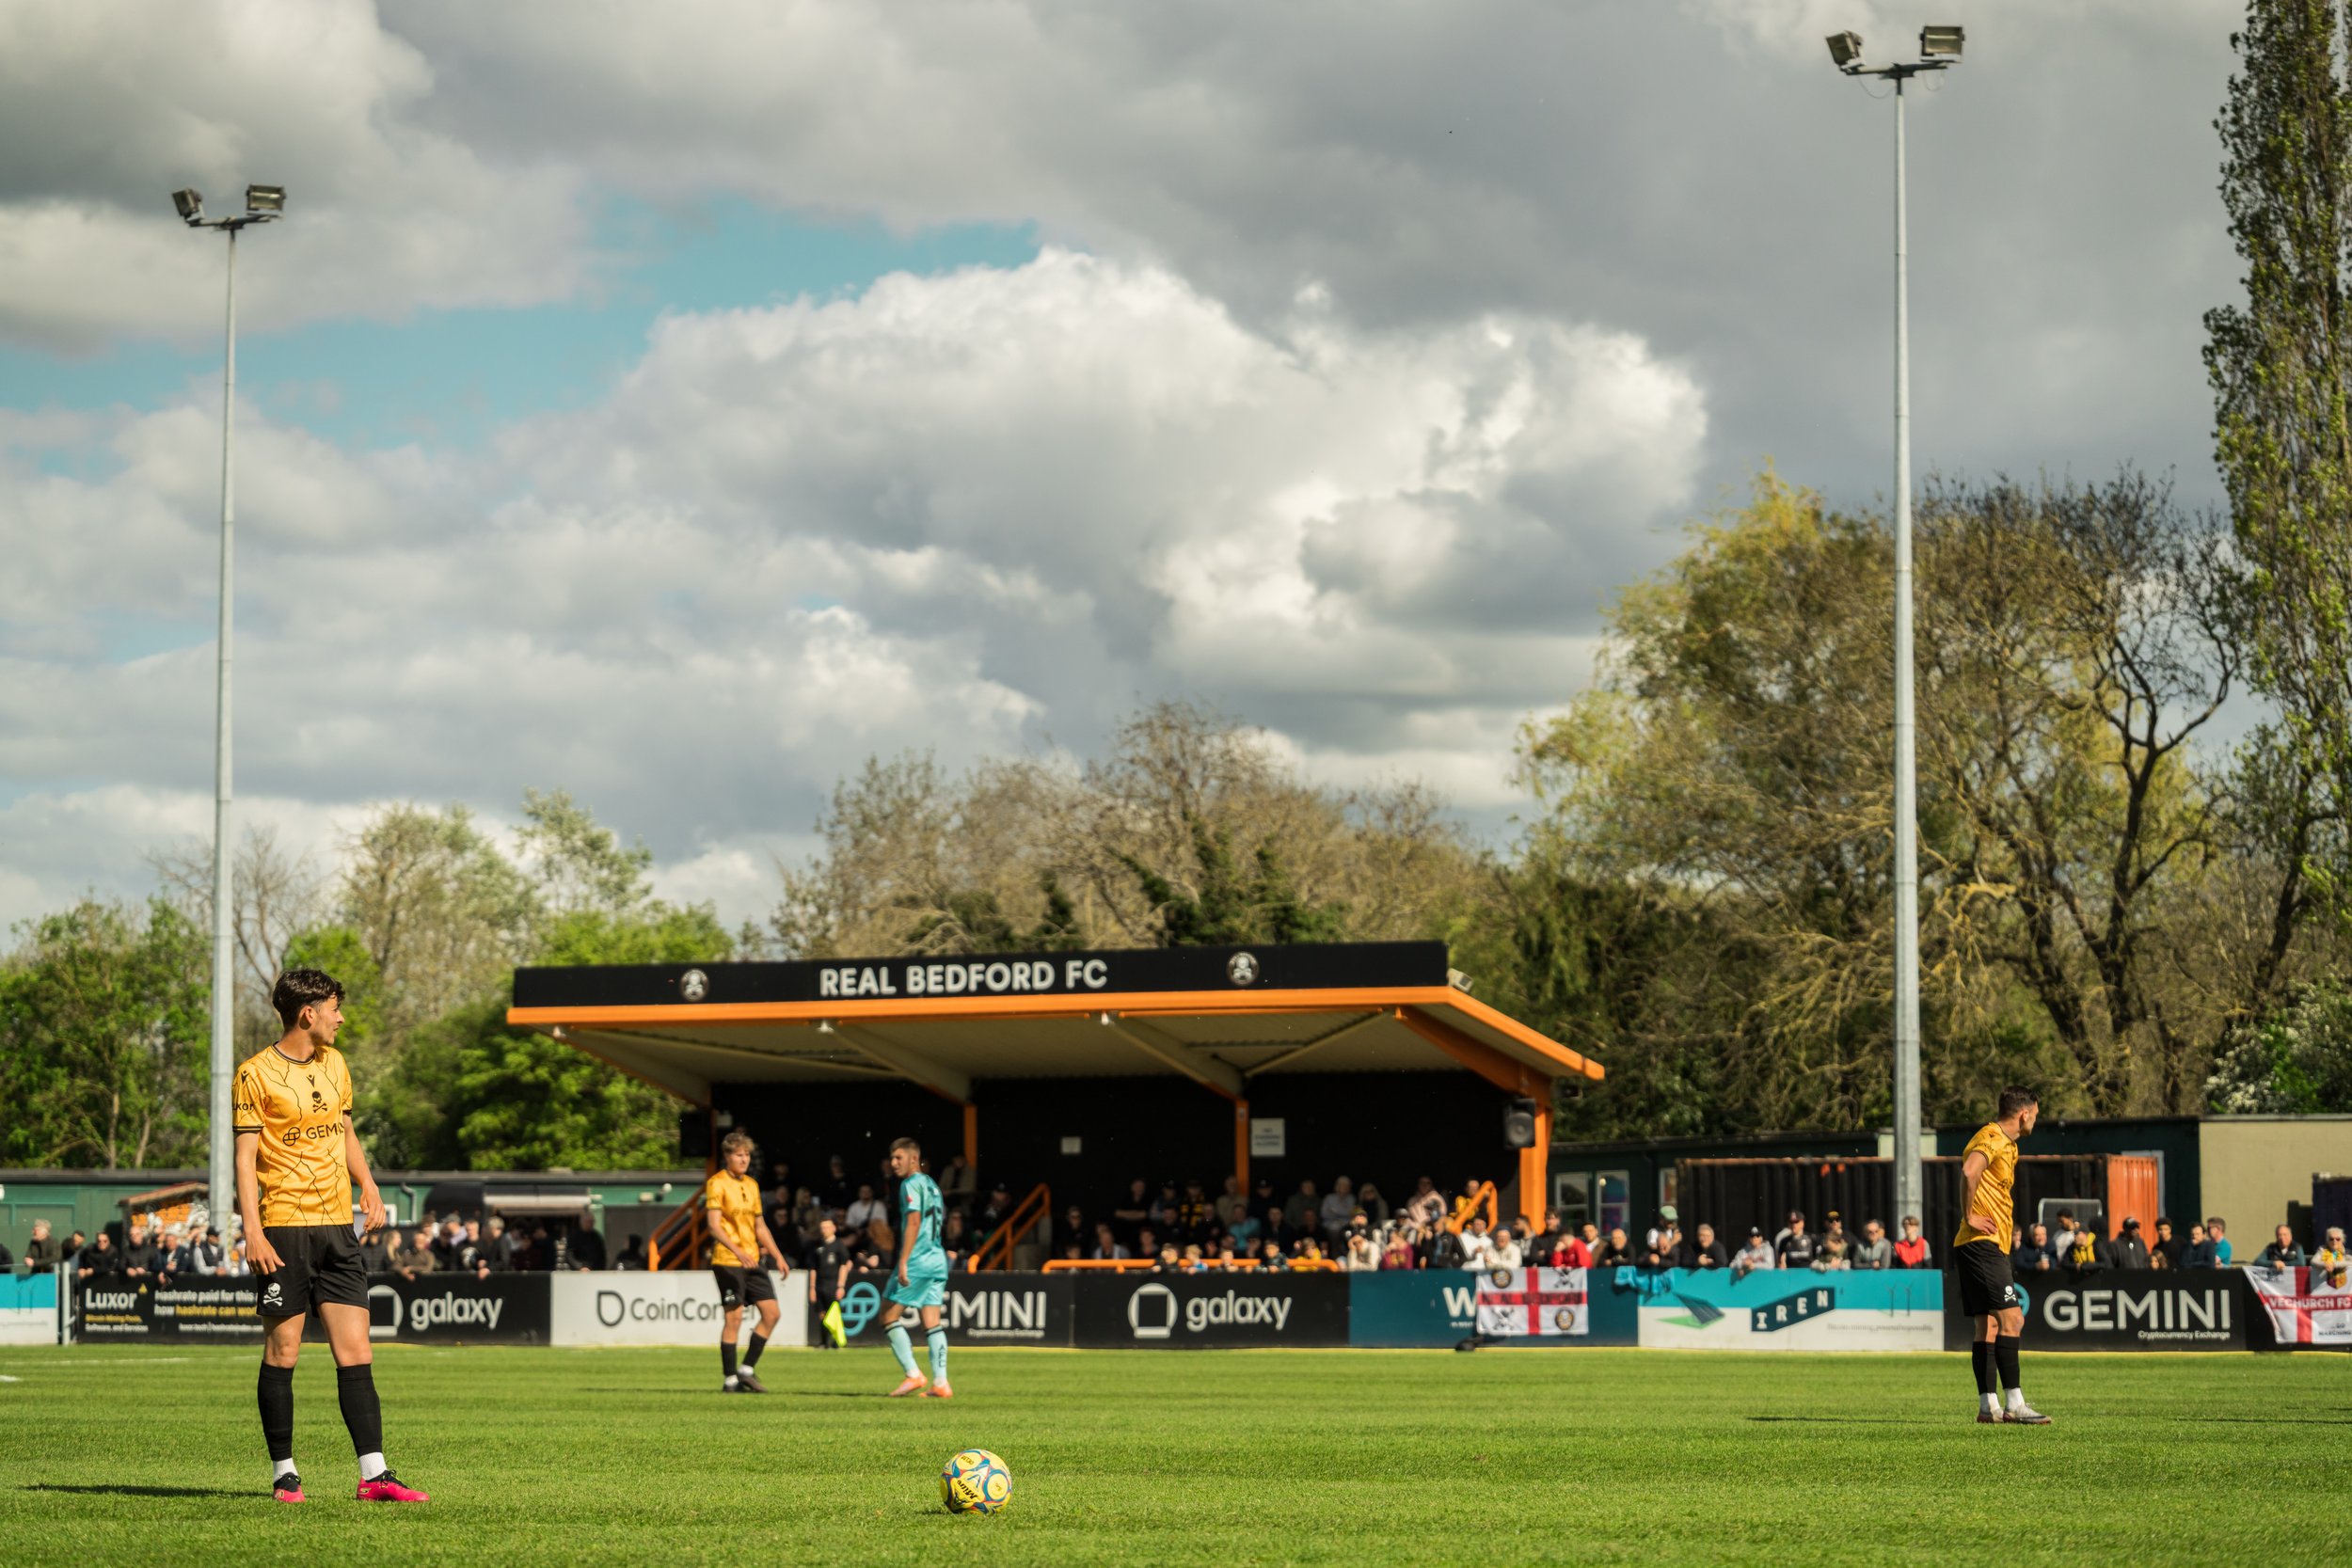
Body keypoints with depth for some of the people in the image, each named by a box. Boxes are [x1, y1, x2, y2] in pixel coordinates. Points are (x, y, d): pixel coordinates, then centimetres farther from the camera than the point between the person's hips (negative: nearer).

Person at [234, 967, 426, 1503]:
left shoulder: (334, 1064, 15)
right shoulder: (256, 1074, -5)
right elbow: (246, 1158, -7)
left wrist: (367, 1183, 9)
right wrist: (253, 1231, -15)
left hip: (338, 1225, 6)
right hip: (284, 1227, -6)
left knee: (356, 1353, 0)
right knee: (282, 1352, -1)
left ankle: (374, 1474, -3)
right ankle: (284, 1473, 8)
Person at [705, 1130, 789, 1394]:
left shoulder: (751, 1185, 16)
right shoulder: (717, 1184, -7)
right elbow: (713, 1225, -16)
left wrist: (778, 1256, 14)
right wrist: (738, 1251, -27)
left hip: (752, 1261, 7)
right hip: (727, 1261, -7)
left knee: (772, 1312, 1)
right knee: (734, 1317, -7)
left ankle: (747, 1370, 10)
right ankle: (730, 1380, 1)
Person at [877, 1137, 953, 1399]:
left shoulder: (911, 1185, -8)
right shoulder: (932, 1185, 18)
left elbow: (914, 1221, -19)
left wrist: (903, 1262, -22)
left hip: (918, 1260, -9)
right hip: (938, 1259, 9)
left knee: (888, 1316, -1)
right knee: (932, 1323, 6)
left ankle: (913, 1375, -6)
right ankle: (940, 1383, -1)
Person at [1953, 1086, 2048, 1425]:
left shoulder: (2005, 1144, 20)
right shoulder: (1992, 1139, -13)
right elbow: (1969, 1171, -32)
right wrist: (1969, 1216, -22)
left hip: (1990, 1247, 10)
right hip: (1982, 1244, -10)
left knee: (1988, 1326, 8)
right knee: (2011, 1318, -14)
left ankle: (1988, 1406, 8)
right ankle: (2014, 1405, -17)